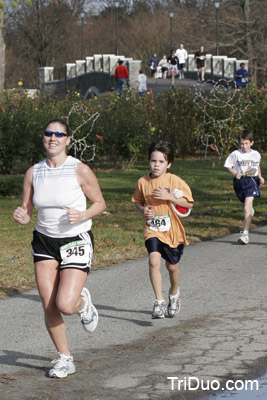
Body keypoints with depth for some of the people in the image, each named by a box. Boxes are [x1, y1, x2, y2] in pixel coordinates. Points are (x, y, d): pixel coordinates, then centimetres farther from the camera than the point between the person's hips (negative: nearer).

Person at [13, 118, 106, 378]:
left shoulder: (80, 170, -12)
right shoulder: (33, 173, -1)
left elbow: (100, 203, -2)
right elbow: (26, 212, 6)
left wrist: (83, 215, -21)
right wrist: (21, 217, -18)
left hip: (76, 241, -4)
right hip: (44, 241, 4)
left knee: (65, 306, -16)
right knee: (49, 306, -2)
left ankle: (82, 301, 22)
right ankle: (64, 359, 18)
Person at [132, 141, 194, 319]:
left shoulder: (174, 181, -10)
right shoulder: (143, 182, -2)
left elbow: (189, 203, -10)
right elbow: (138, 201, 16)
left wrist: (169, 196, -22)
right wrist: (143, 209, -7)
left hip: (172, 230, -1)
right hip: (152, 229, 1)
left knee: (172, 265, 12)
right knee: (154, 261, -20)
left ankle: (174, 293, 43)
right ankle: (159, 302, -15)